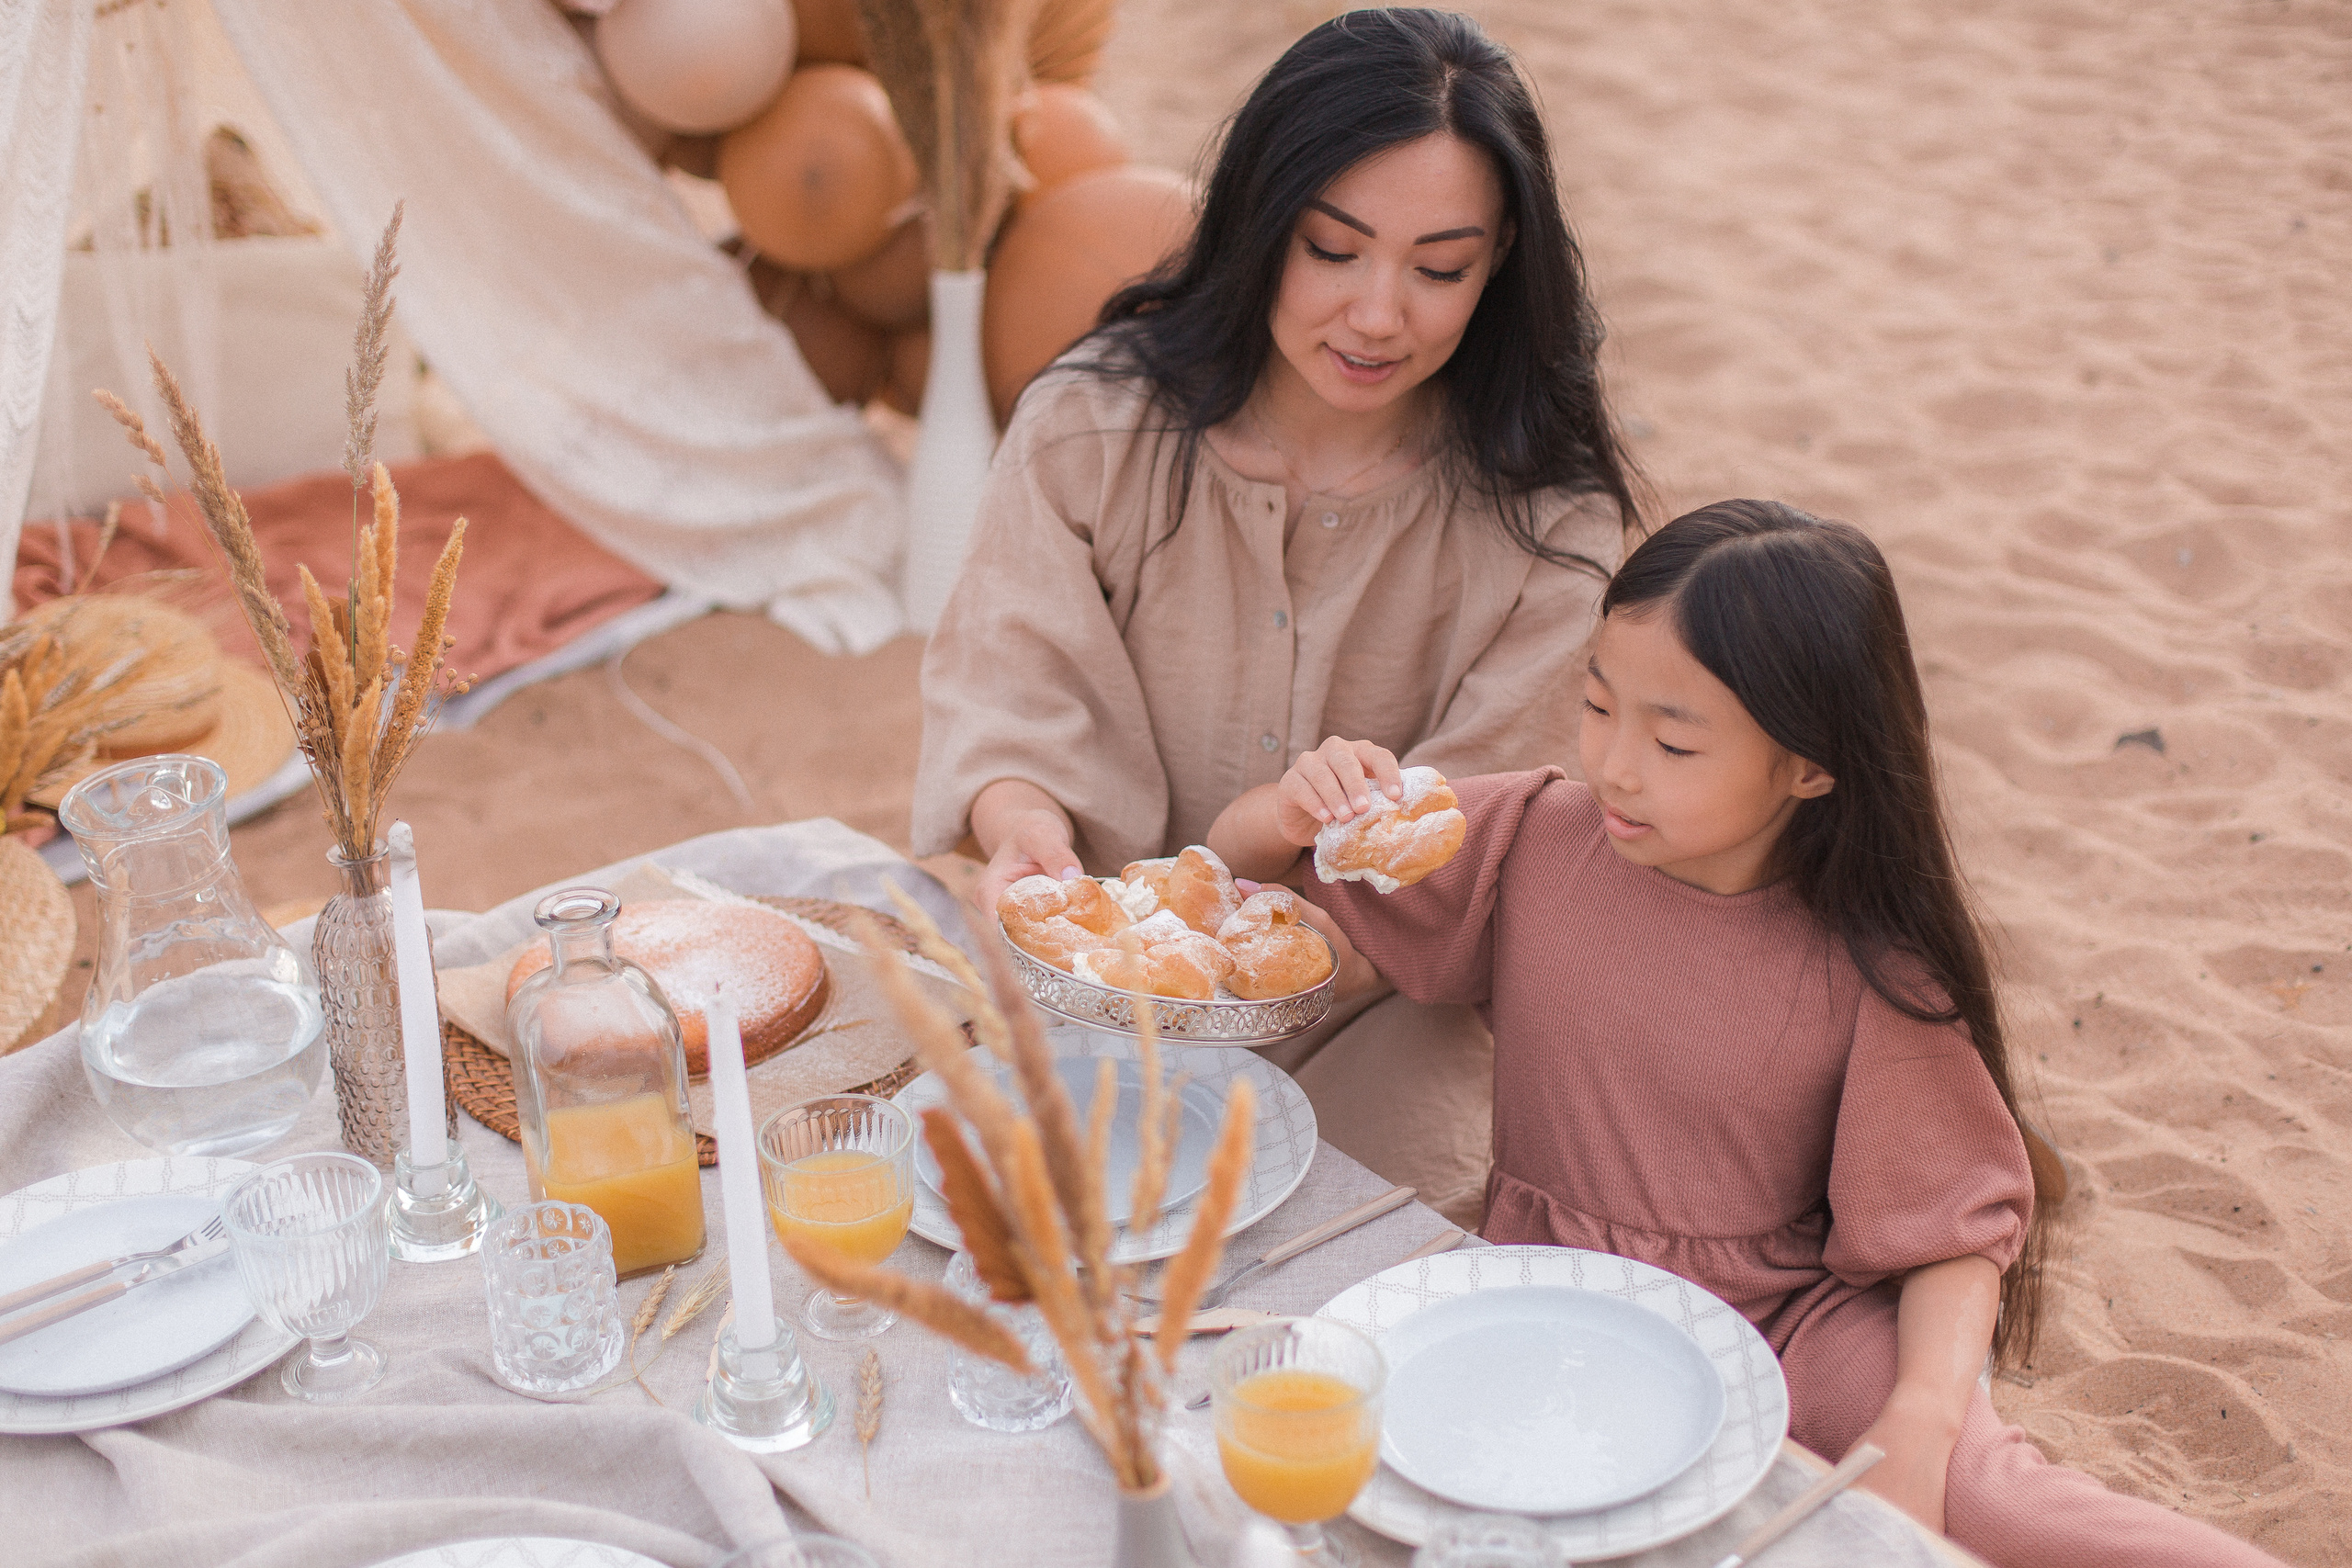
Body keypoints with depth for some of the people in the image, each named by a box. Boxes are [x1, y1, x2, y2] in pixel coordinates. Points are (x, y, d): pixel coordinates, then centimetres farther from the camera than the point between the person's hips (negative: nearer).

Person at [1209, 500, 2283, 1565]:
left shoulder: (1872, 975, -10)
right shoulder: (1531, 842, -3)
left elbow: (1952, 1232, -5)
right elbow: (1233, 863, 6)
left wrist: (1921, 1420, -24)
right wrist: (1293, 816, -18)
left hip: (1786, 1322, -3)